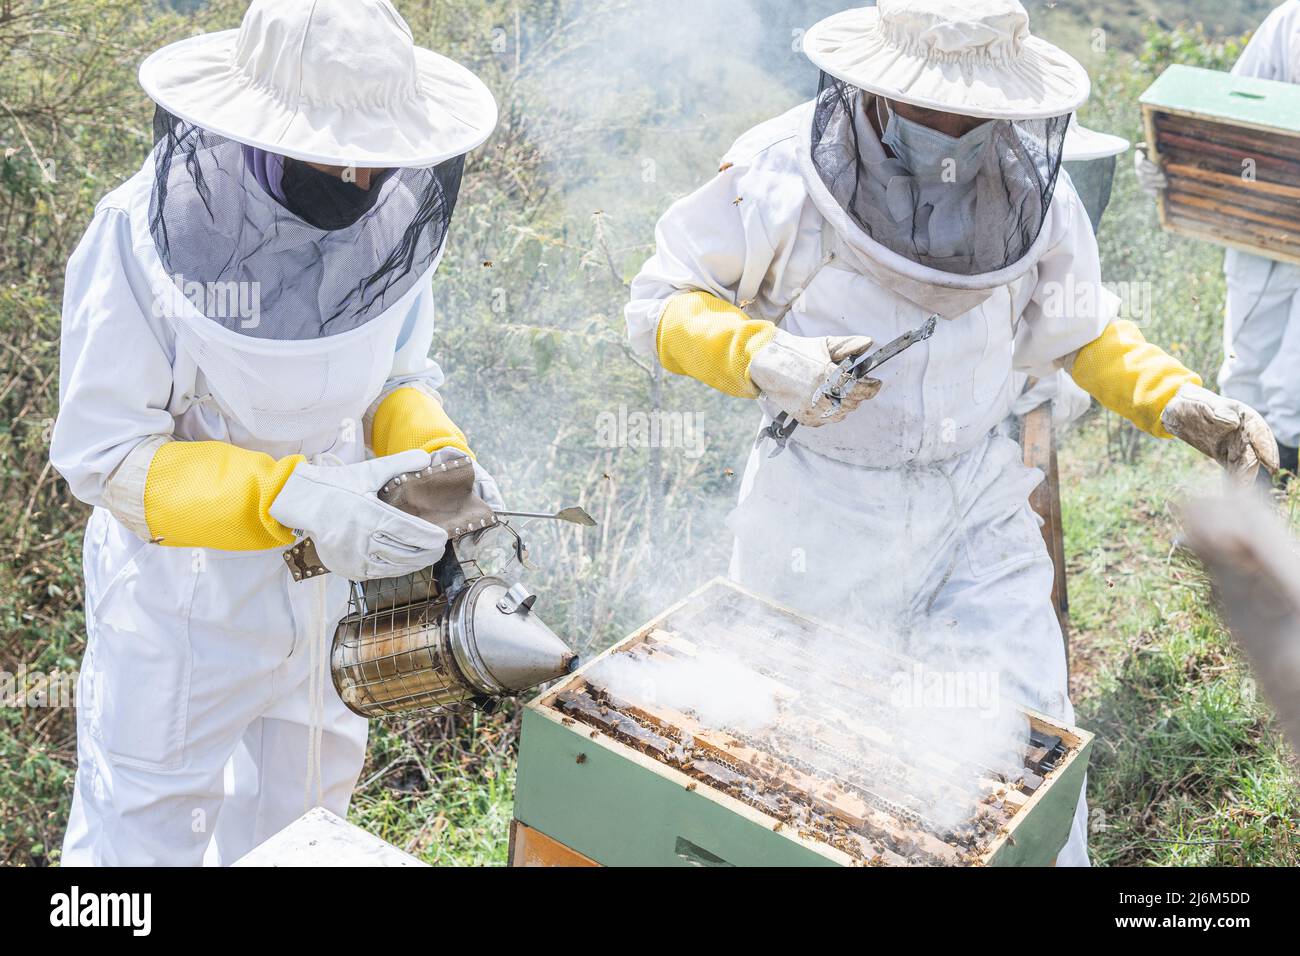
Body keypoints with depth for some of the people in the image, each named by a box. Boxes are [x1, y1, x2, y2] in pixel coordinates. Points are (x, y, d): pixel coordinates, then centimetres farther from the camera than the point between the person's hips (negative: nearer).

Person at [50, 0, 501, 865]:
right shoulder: (147, 238, -24)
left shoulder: (391, 219, -11)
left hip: (331, 584, 5)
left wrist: (440, 459, -19)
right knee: (147, 830, 14)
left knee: (303, 822, 24)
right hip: (187, 601, -4)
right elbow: (106, 455, -21)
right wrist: (290, 496, -35)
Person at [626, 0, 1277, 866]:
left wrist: (1176, 398, -8)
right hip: (822, 511, -2)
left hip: (978, 505, 2)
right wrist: (765, 360, -27)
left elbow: (1076, 329, 8)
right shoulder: (778, 175, -17)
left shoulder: (1032, 193, -7)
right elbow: (661, 302, -9)